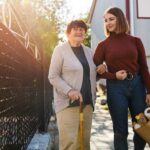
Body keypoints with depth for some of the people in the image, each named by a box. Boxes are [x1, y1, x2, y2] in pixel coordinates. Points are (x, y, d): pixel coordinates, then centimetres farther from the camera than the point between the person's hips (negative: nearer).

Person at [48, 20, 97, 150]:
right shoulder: (60, 50, -3)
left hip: (87, 102, 6)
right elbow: (53, 76, -7)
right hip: (68, 103, -6)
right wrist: (69, 91, -20)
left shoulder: (88, 51, 15)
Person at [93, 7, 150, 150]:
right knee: (120, 130, 7)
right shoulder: (103, 45, 1)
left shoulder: (135, 41, 4)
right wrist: (113, 76, -14)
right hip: (116, 87, -2)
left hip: (137, 84, 2)